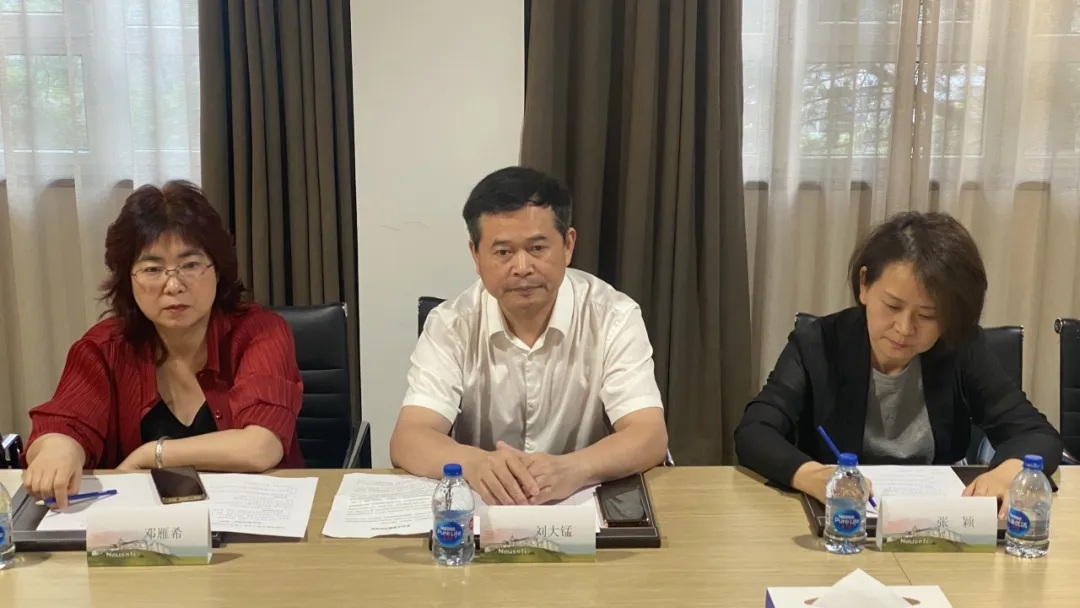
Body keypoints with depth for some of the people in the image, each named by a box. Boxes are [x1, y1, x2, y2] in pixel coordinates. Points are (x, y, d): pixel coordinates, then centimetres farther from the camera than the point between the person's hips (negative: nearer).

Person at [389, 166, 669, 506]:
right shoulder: (450, 325, -6)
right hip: (482, 506, 0)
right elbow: (407, 441, -16)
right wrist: (475, 463, -38)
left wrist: (572, 469, -38)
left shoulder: (614, 317, -9)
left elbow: (650, 437, -17)